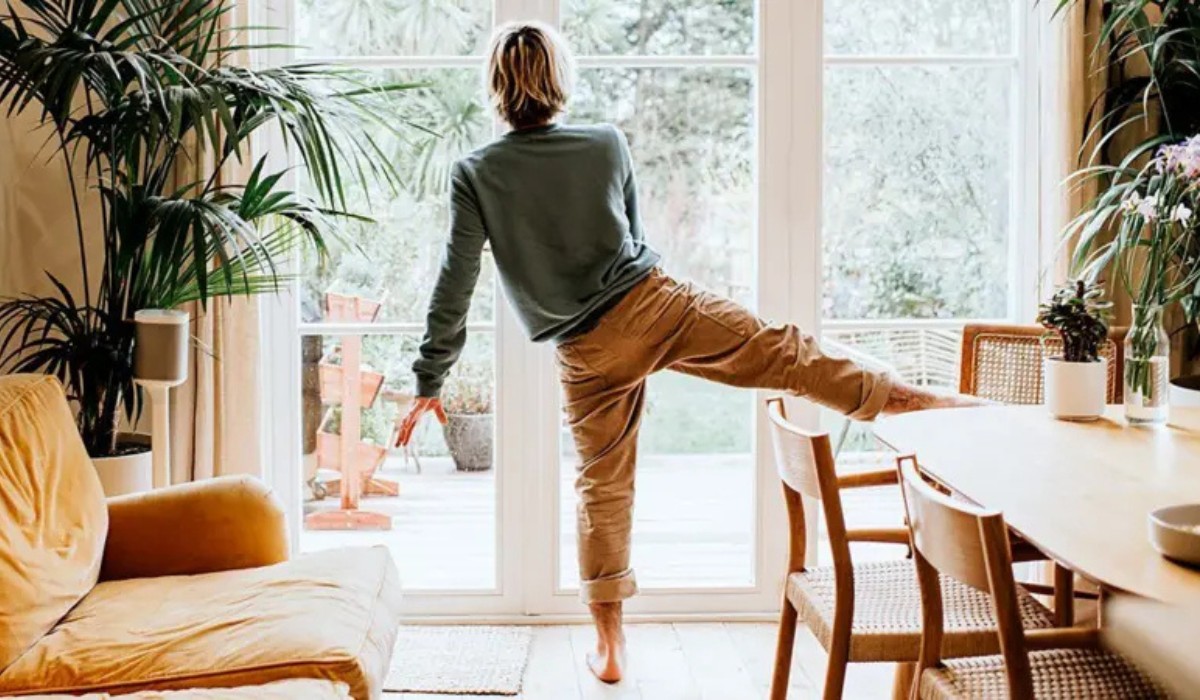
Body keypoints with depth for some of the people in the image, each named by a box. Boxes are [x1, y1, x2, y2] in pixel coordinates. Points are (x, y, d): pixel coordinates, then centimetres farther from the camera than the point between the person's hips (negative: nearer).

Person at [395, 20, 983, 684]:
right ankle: (905, 399, 2)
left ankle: (609, 644, 20)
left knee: (603, 487, 12)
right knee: (783, 353, 4)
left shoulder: (474, 173, -6)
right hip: (655, 302, -1)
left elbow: (455, 286, -7)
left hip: (588, 353, 1)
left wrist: (429, 382, 1)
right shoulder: (607, 144, 1)